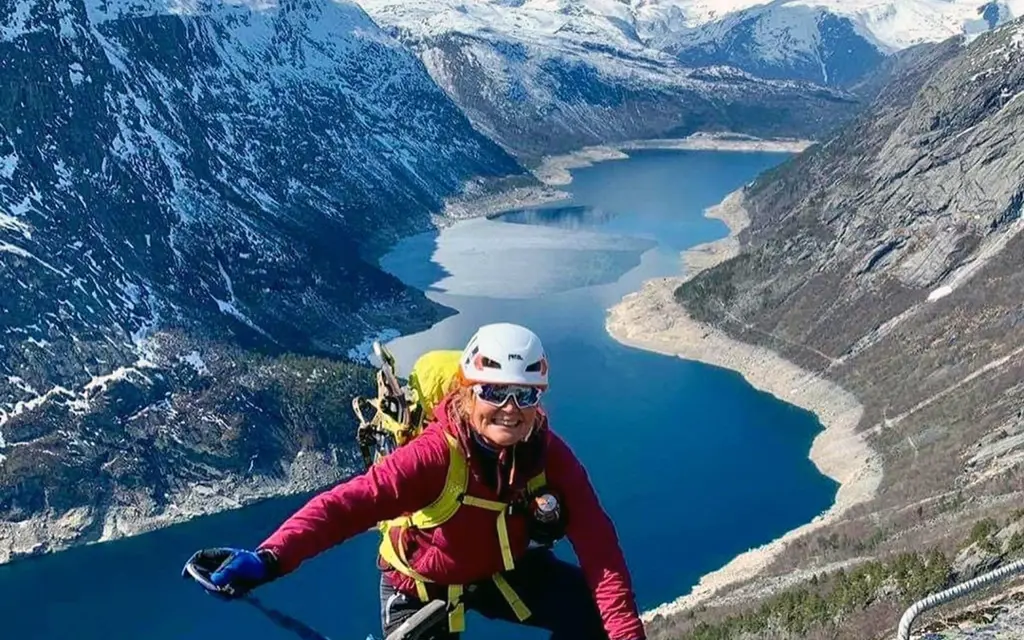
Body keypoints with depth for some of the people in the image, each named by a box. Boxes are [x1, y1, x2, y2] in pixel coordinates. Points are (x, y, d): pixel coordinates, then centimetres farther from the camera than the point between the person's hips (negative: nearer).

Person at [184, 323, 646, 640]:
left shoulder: (550, 456, -24)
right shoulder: (437, 454, -35)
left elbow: (598, 544, -27)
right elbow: (351, 502, -47)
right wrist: (269, 559, -63)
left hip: (503, 572, 3)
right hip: (423, 588, -3)